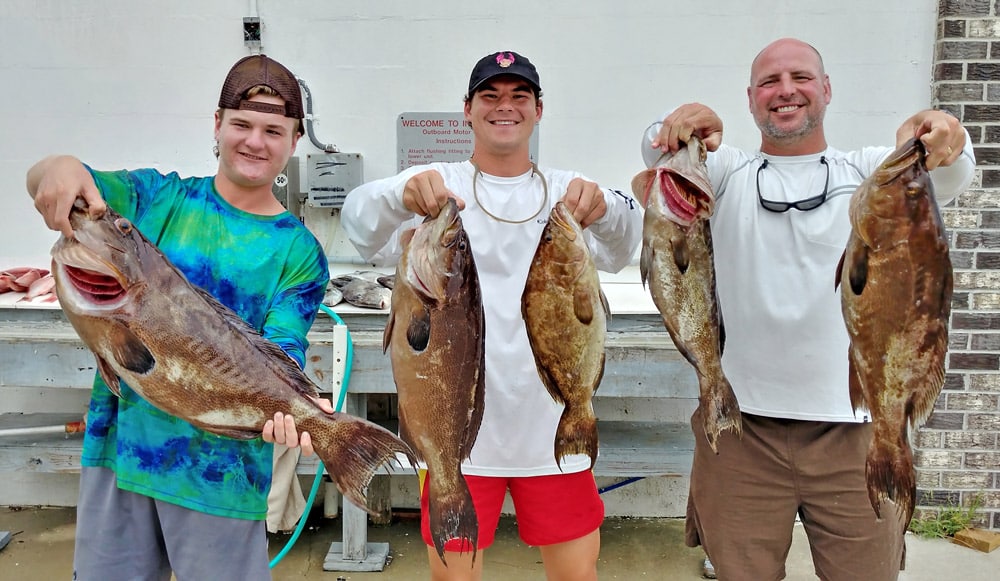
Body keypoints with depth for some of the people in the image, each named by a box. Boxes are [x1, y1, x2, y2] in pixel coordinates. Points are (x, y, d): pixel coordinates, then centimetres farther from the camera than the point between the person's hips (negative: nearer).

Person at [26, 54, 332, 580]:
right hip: (118, 441, 2)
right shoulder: (159, 196, 2)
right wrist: (59, 167, -29)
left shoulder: (298, 252, -4)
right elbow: (41, 184, -5)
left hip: (221, 466, -2)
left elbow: (281, 349, -12)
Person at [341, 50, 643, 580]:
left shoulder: (568, 192, 5)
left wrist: (605, 210, -37)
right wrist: (401, 197, -41)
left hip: (552, 426, 2)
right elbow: (364, 230, -18)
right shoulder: (437, 185, 0)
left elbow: (617, 251, -14)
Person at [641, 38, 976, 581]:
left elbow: (945, 177, -10)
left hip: (854, 425, 1)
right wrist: (675, 127, -35)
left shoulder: (872, 172, 9)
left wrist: (945, 139, -34)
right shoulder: (725, 173, 7)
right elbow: (659, 151, -12)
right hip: (741, 424, 0)